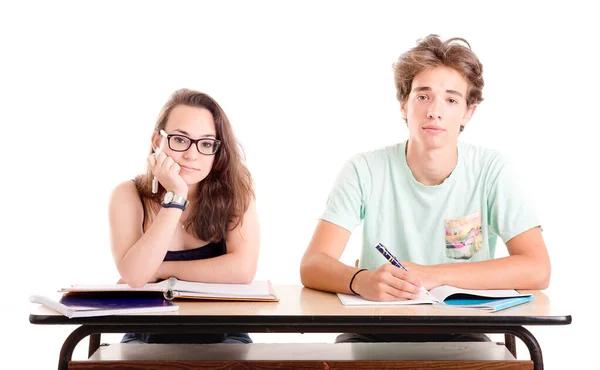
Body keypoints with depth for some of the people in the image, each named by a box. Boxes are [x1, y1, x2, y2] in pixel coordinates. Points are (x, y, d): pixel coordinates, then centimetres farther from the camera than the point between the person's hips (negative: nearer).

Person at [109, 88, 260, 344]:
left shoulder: (234, 190, -6)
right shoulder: (129, 195, -5)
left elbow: (243, 269, -20)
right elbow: (134, 276, -20)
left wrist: (160, 270, -15)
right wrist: (175, 198, -22)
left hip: (222, 336, 0)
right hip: (149, 336, 0)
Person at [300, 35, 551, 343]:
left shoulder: (490, 170, -3)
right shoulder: (366, 170, -4)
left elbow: (537, 269, -11)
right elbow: (312, 266, -11)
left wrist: (434, 274, -20)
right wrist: (362, 280, -35)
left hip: (459, 332, 1)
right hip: (375, 329, 0)